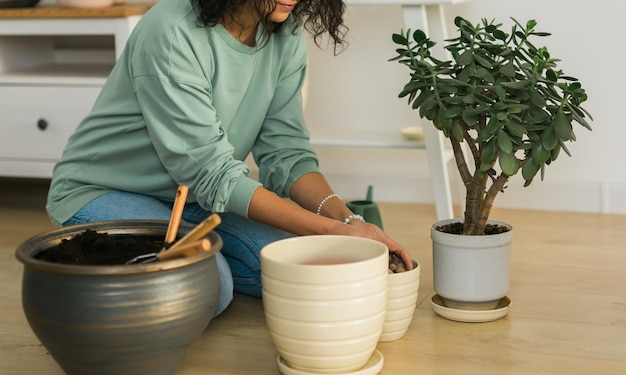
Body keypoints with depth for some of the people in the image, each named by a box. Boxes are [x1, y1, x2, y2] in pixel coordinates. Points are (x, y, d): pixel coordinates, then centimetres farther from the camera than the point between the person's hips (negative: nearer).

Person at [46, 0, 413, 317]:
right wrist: (331, 230, -33)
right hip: (102, 192, -6)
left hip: (192, 194, 6)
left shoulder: (286, 37, -7)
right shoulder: (173, 33, -28)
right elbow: (213, 174, -29)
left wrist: (345, 219, -27)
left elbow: (286, 151, -9)